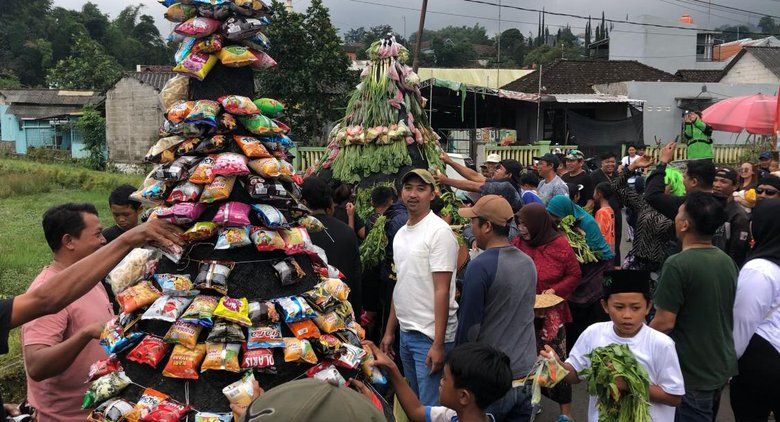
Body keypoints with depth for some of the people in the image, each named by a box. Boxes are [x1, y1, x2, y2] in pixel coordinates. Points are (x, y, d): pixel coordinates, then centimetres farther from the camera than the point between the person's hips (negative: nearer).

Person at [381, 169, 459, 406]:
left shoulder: (439, 231, -13)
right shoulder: (401, 233, 12)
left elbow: (442, 290, -18)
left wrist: (438, 344, -21)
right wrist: (390, 330, 16)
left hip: (430, 336, -8)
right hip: (406, 332, 8)